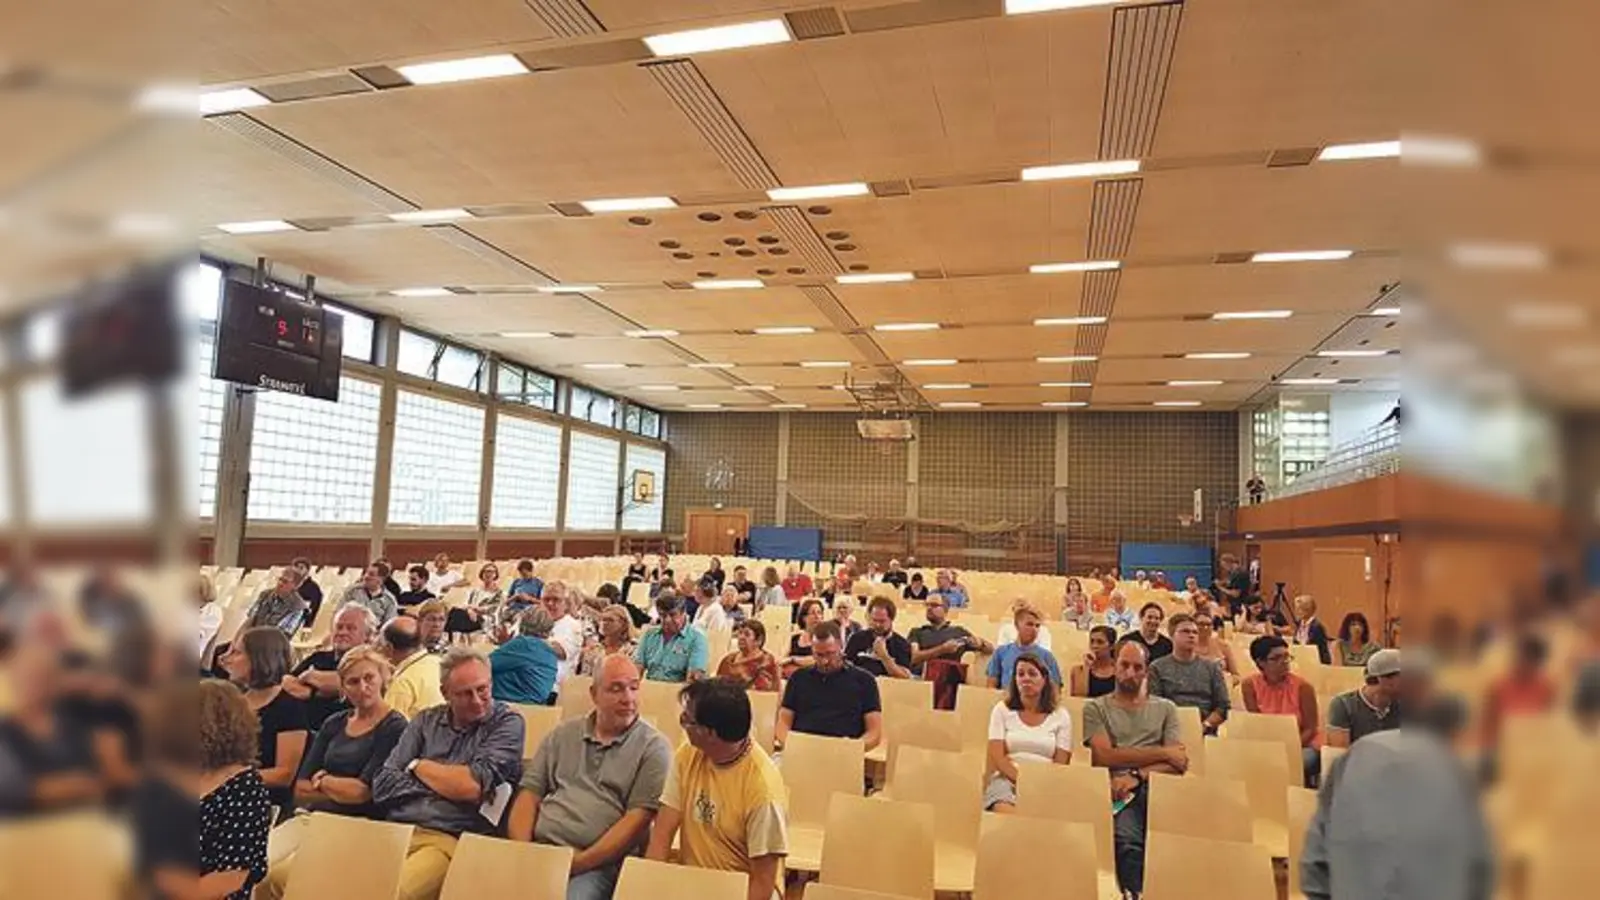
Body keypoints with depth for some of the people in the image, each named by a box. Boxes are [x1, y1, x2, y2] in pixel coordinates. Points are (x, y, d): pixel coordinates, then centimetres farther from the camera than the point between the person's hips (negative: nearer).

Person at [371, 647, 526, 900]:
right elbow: (382, 786, 6)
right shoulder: (426, 721, 15)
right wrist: (449, 784, -5)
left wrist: (418, 766, 5)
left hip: (447, 840, -4)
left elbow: (473, 786, -11)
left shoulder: (507, 723, 2)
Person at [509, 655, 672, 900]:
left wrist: (581, 862, -13)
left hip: (599, 863, -3)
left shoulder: (653, 747, 1)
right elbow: (529, 794, 12)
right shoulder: (562, 735, 15)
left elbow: (638, 818, -6)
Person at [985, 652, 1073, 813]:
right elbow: (997, 757, 3)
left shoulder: (1061, 716, 14)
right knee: (1008, 813, -39)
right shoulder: (1002, 710, 13)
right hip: (1007, 779, -1)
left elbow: (1060, 764, 7)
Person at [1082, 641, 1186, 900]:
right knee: (1127, 838, -37)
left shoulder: (1165, 708, 23)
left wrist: (1137, 775, -9)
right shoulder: (1096, 708, 17)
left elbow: (1178, 762, 9)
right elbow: (1105, 757, 0)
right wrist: (1163, 753, 3)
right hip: (1120, 788, -2)